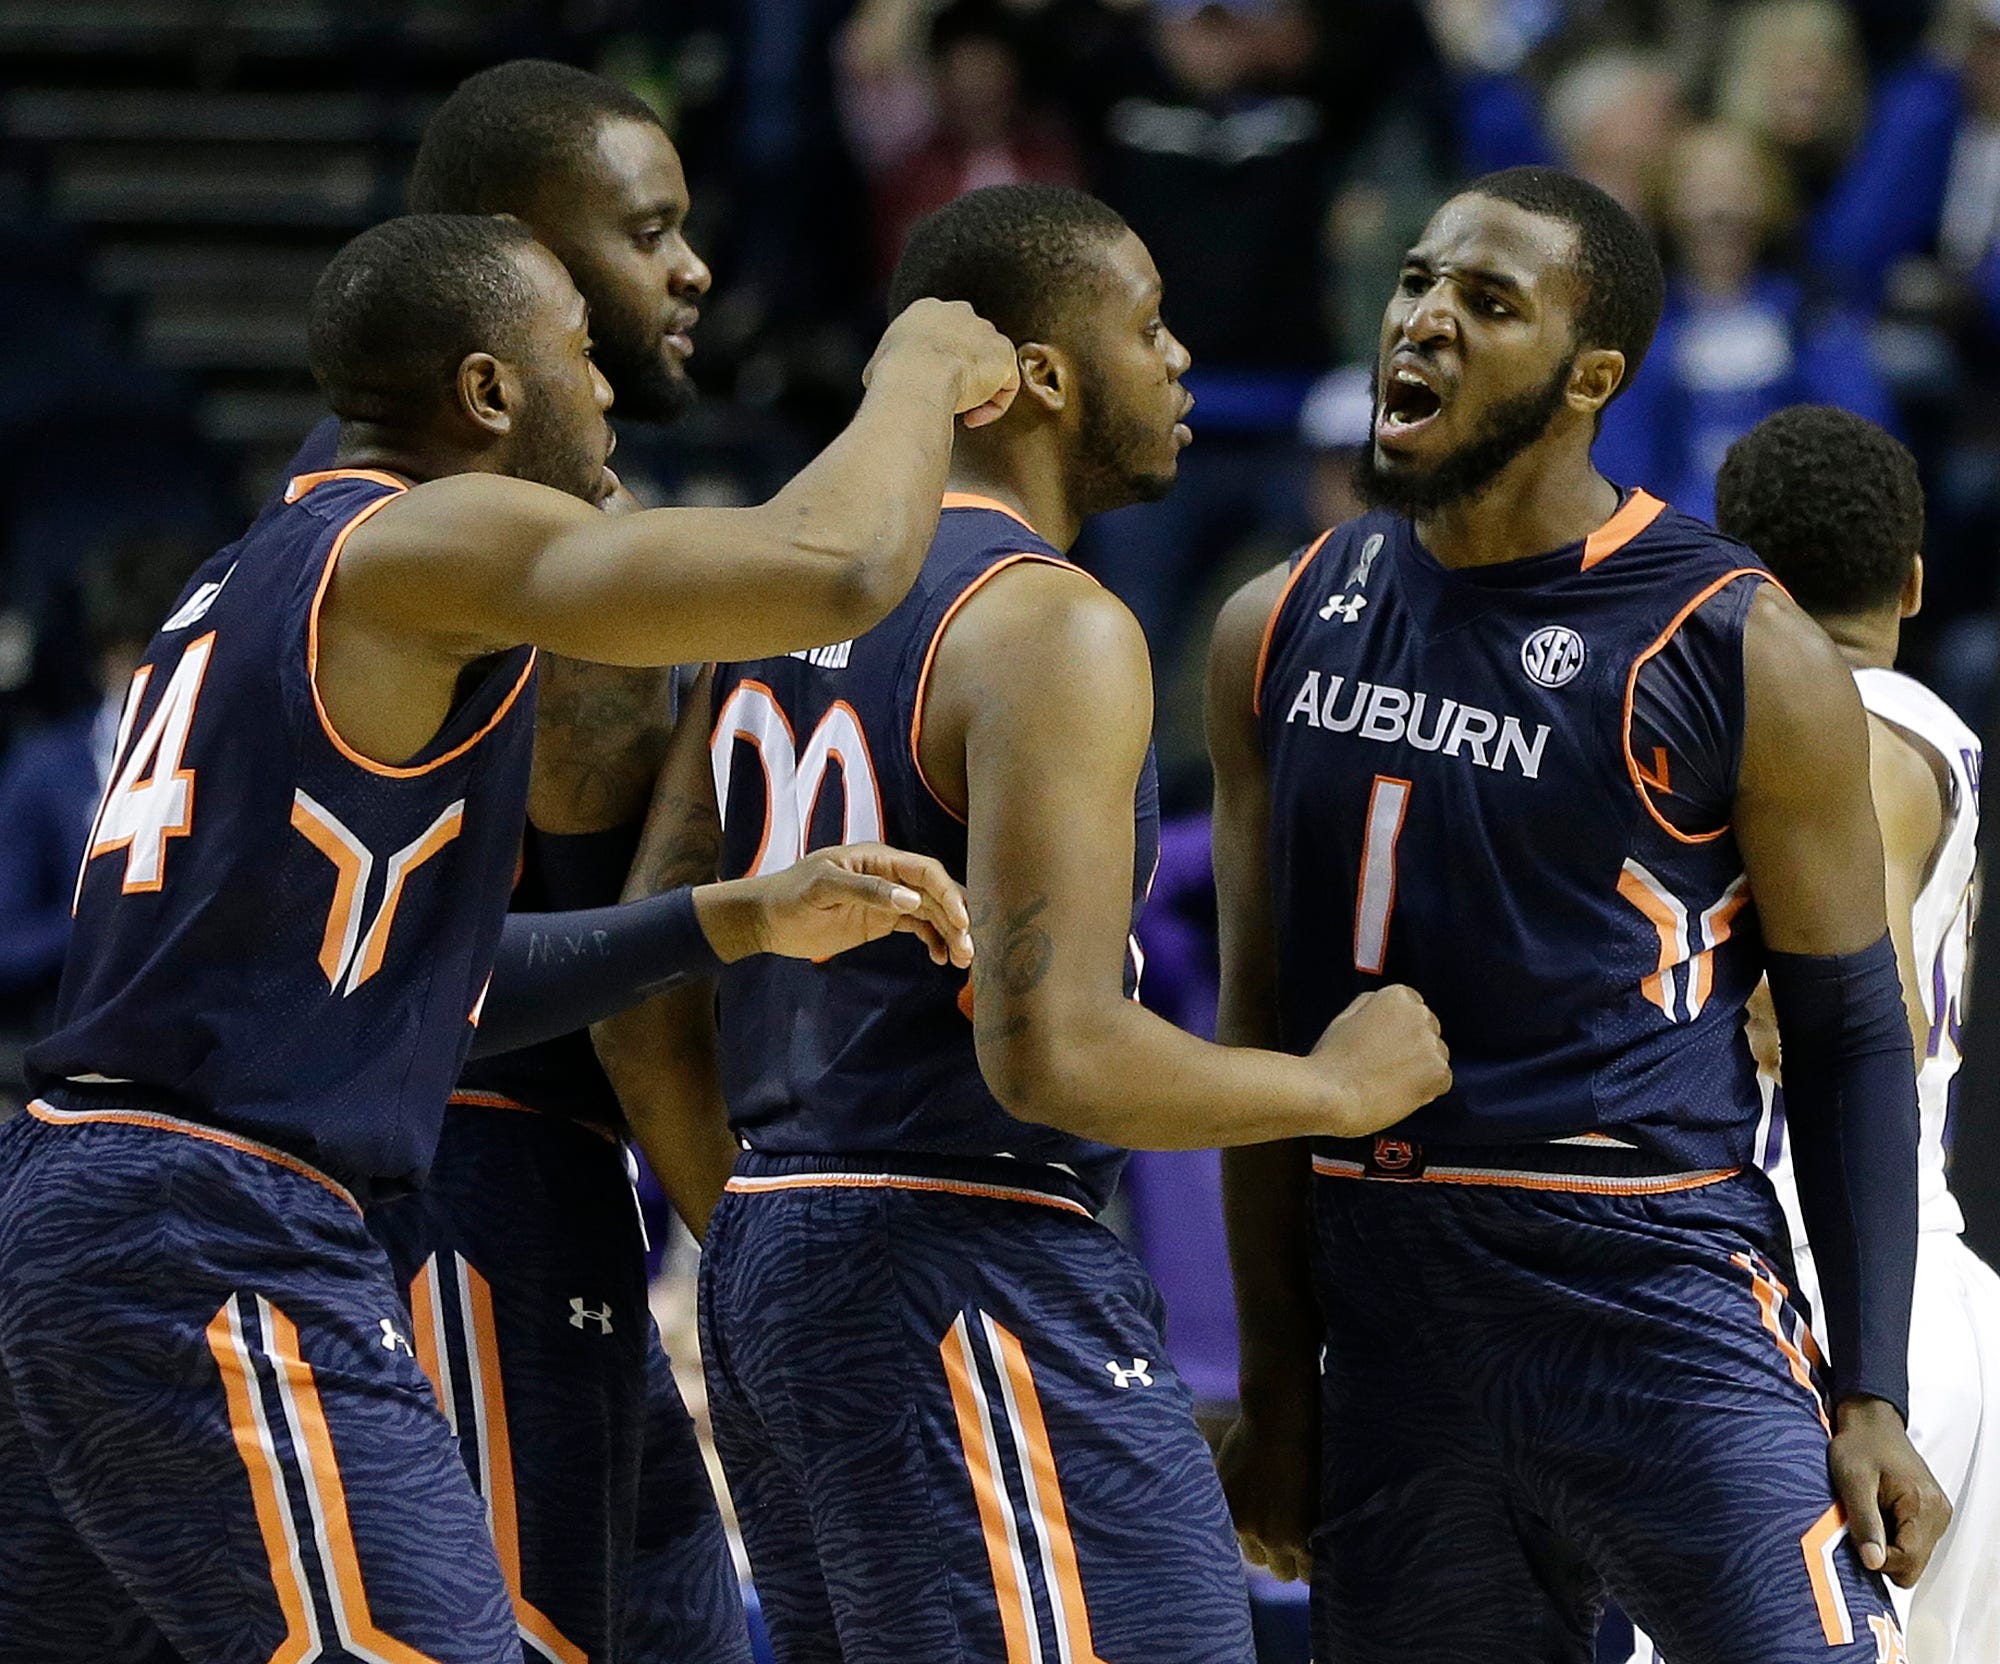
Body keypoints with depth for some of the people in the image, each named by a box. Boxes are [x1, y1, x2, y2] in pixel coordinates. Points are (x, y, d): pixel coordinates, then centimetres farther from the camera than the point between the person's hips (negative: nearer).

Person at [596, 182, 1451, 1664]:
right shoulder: (1054, 628, -14)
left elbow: (649, 1005, 16)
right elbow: (1055, 1052, -23)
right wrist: (1344, 1086, -9)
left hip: (764, 1259, 10)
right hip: (973, 1284, -10)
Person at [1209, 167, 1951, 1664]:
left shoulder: (1739, 650, -5)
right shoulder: (1283, 631, 9)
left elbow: (1849, 1036, -1)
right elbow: (1263, 1023, 14)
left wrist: (1870, 1397, -7)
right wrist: (1277, 1389, 12)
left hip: (1665, 1304, -5)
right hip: (1391, 1315, 5)